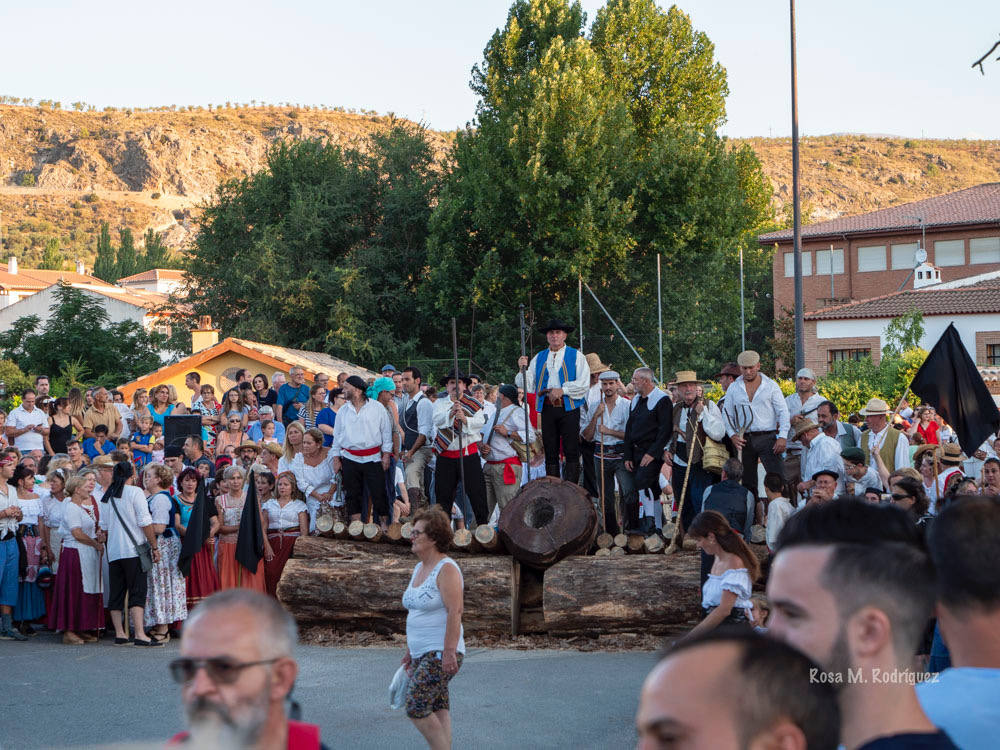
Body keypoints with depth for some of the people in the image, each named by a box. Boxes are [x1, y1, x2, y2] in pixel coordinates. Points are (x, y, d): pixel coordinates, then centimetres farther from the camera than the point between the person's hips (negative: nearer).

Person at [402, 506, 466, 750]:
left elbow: (455, 612, -20)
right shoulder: (419, 569, 15)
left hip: (441, 654, -9)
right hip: (422, 653, 9)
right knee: (438, 712, 8)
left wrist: (449, 652, -25)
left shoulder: (446, 569, -13)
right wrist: (409, 651, 22)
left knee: (416, 707, -15)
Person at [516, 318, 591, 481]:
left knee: (571, 452, -7)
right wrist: (523, 369, -7)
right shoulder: (539, 358, 17)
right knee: (550, 453, 3)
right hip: (547, 409, 3)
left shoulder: (576, 356, 7)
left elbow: (584, 384, -3)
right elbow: (528, 386, 10)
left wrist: (562, 390, -12)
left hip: (569, 408, -3)